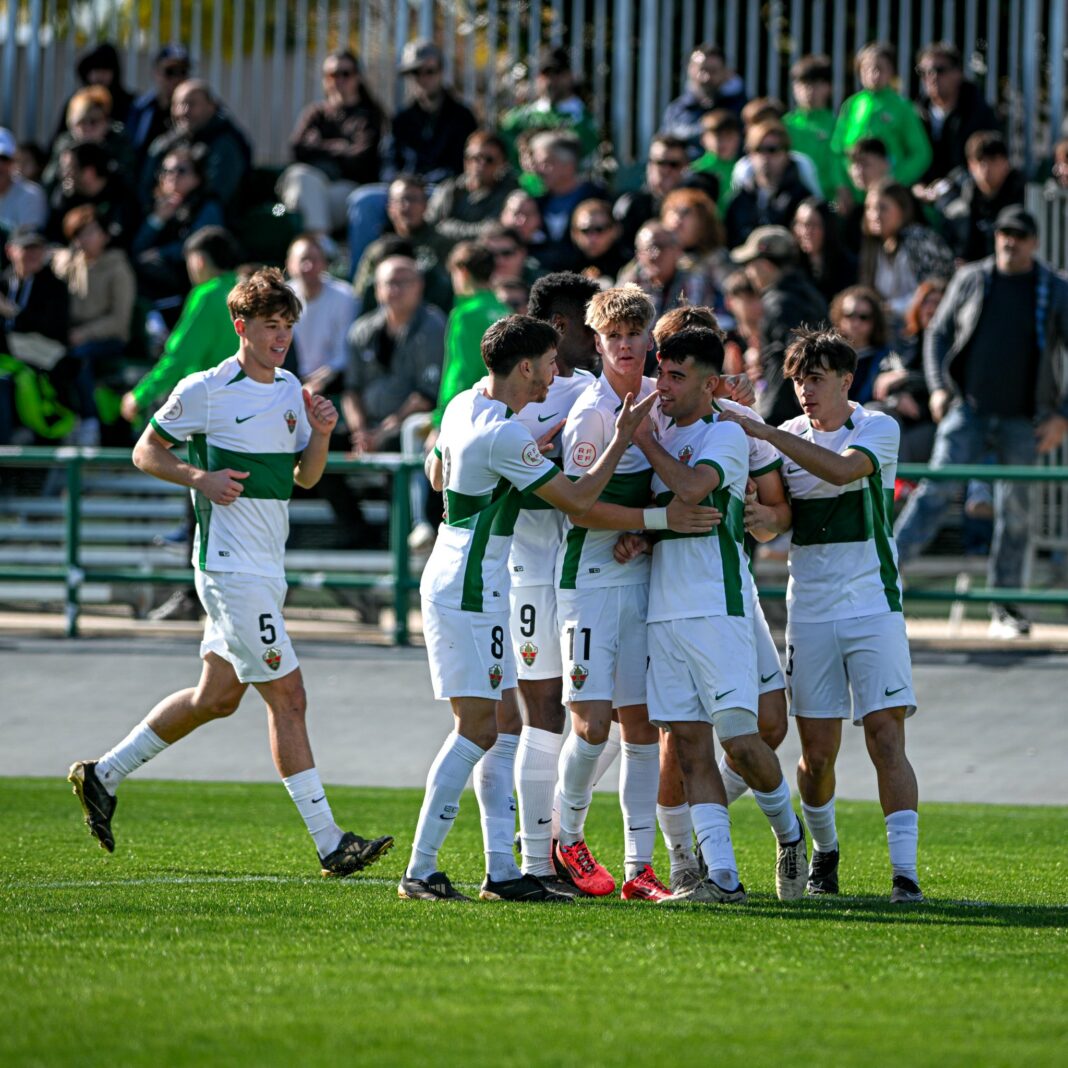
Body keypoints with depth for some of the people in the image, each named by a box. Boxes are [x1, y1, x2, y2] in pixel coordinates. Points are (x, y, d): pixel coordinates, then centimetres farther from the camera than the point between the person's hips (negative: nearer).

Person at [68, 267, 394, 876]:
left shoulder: (291, 390, 12)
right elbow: (146, 452, -1)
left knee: (218, 697, 15)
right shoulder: (205, 391, -9)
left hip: (268, 570, 9)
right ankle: (330, 844, -10)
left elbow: (304, 478, 18)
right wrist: (200, 477, -17)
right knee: (288, 699, -10)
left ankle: (104, 775, 29)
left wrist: (321, 435, -1)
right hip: (233, 569, -9)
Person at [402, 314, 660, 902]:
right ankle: (420, 870, -8)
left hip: (467, 588, 10)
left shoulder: (463, 406, 7)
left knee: (490, 729, 9)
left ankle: (501, 870, 8)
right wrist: (624, 436, -8)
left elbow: (436, 475, 24)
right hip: (470, 593, -10)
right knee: (477, 730, -9)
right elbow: (577, 499, -15)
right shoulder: (505, 436, -21)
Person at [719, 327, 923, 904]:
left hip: (873, 606, -3)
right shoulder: (787, 437, 7)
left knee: (886, 739, -12)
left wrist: (763, 432, -26)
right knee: (817, 751, 4)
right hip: (809, 612, 3)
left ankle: (905, 872, -14)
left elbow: (841, 469, -24)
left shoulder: (878, 429, -4)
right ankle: (823, 853, 28)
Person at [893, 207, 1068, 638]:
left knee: (1014, 513, 4)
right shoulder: (970, 280, 5)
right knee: (936, 488, -15)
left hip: (1023, 421, 0)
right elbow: (938, 333, 14)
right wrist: (938, 387, 1)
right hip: (968, 409, 0)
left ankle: (1006, 608, 14)